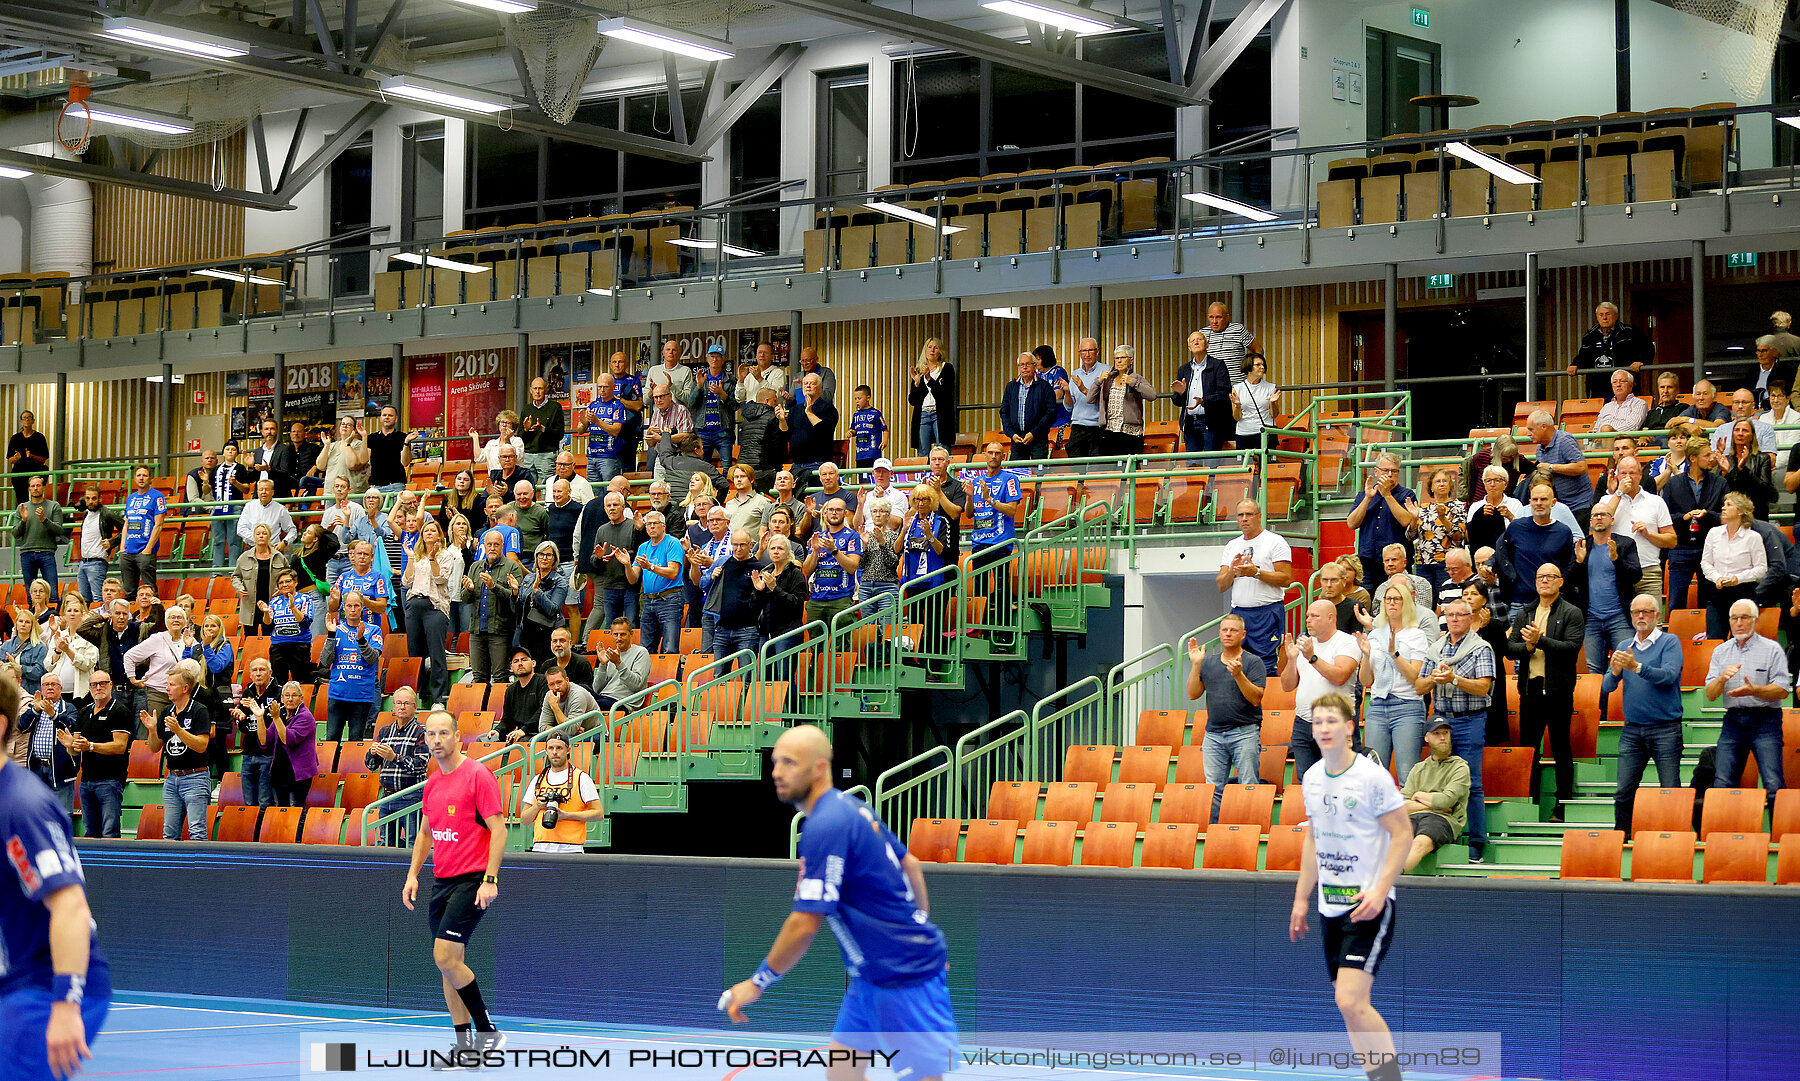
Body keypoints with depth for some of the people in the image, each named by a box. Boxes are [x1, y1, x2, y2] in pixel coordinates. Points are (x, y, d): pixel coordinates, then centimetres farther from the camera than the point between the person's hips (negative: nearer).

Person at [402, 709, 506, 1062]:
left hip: (472, 881, -8)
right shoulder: (433, 783, 13)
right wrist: (413, 874, 15)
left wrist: (490, 880, -19)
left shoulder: (478, 775, -10)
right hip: (442, 882, 8)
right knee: (447, 963, 6)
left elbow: (498, 829, -13)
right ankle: (465, 1046, 11)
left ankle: (486, 1030, -4)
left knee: (446, 957, -16)